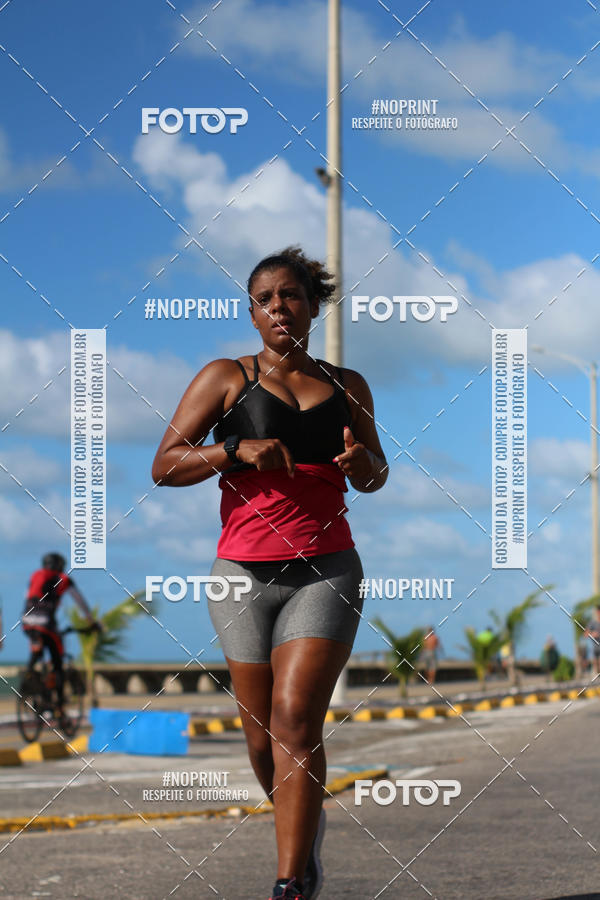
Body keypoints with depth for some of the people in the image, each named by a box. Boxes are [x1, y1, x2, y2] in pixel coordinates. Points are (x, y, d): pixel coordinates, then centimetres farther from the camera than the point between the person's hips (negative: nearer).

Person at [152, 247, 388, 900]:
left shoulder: (347, 387, 13)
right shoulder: (226, 378, 5)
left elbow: (373, 478, 25)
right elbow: (165, 465, -1)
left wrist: (365, 465, 1)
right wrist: (237, 449, -16)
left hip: (326, 571, 0)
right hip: (245, 572, 0)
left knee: (296, 719, -16)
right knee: (261, 736, 6)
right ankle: (306, 830, 35)